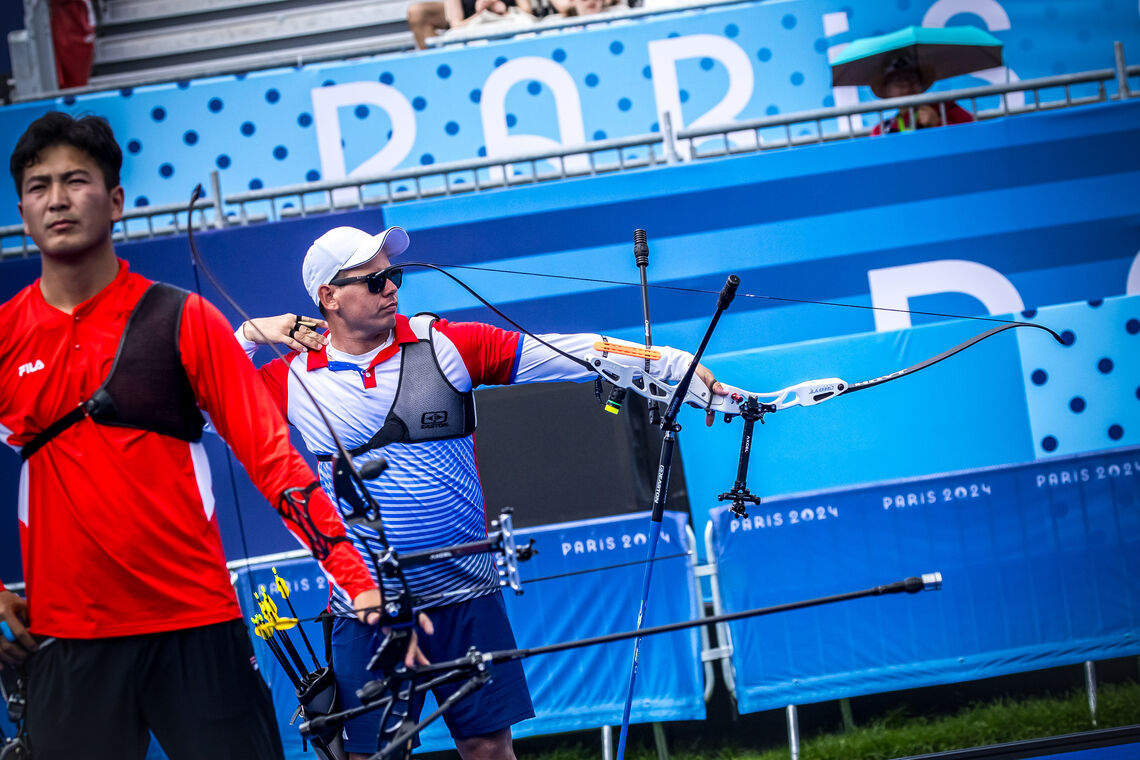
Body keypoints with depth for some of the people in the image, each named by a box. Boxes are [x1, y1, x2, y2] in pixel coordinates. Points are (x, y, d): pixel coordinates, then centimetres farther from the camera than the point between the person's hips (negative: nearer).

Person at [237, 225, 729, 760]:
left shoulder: (446, 345, 1)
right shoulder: (293, 377, 1)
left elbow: (570, 353, -3)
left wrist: (685, 368, -7)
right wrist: (250, 334, -2)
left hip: (466, 600, 1)